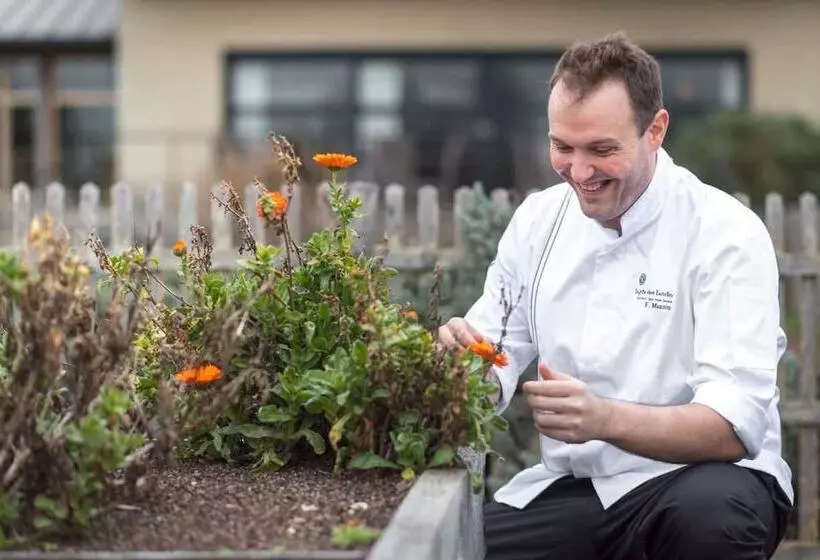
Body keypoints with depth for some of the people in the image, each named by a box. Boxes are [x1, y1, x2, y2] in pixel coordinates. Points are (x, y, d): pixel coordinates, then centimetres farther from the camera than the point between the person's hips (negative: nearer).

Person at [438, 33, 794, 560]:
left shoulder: (726, 233, -12)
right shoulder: (536, 219, 5)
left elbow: (737, 424, -21)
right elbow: (495, 370, 7)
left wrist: (607, 420, -38)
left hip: (702, 475, -3)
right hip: (569, 486, 3)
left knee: (711, 513, -36)